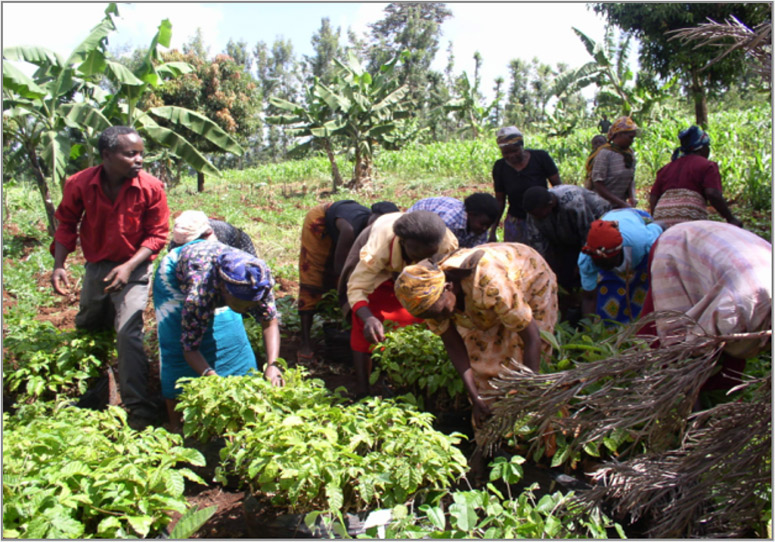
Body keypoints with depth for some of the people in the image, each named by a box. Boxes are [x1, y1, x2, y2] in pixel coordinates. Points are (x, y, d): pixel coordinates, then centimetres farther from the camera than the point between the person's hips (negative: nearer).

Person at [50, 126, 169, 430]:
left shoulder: (151, 188, -19)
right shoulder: (79, 184, -14)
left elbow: (157, 235, -12)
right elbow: (66, 224, 1)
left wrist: (128, 267, -24)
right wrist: (58, 265, -9)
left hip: (133, 269, -4)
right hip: (95, 267, 4)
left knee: (128, 333, -16)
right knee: (86, 330, 22)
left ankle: (139, 409, -7)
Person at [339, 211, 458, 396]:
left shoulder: (448, 243, -35)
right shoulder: (378, 247, -43)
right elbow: (356, 288, -40)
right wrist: (368, 319, -59)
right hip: (380, 271, -3)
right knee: (364, 327, -18)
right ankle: (362, 392, -9)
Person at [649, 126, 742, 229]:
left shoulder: (667, 168, 23)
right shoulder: (706, 166, 7)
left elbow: (653, 198, 17)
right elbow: (713, 194, -7)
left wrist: (656, 222, 25)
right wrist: (730, 218, 0)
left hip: (661, 220, 6)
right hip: (690, 218, -5)